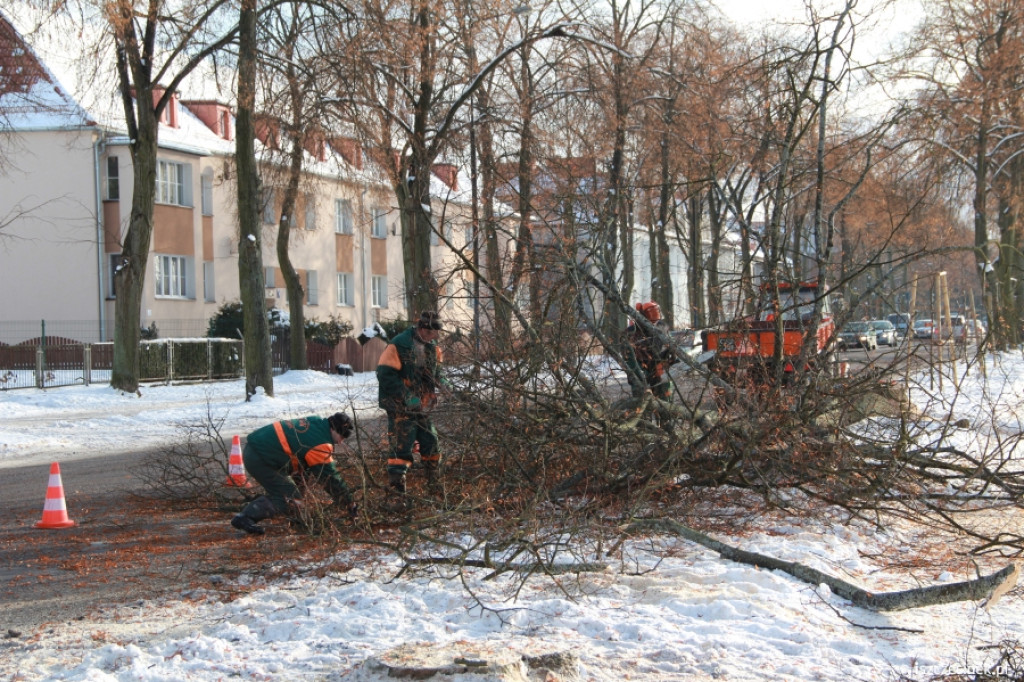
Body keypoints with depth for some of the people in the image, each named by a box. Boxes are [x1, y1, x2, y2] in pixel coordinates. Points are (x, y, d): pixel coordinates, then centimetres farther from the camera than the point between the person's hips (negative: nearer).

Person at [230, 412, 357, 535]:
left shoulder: (315, 422, 10)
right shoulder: (320, 445, -17)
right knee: (289, 499, -10)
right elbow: (330, 478, -12)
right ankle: (245, 517, -19)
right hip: (260, 459, -10)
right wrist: (350, 504, -3)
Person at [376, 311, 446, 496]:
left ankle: (433, 482, 29)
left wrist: (440, 382, 0)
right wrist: (406, 396, -26)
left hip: (422, 407, 8)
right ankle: (396, 485, -8)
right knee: (401, 444, -11)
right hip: (400, 407, -8)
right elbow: (385, 374, -22)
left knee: (430, 442, 14)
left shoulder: (431, 347, 8)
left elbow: (435, 369, 23)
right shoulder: (399, 345, -18)